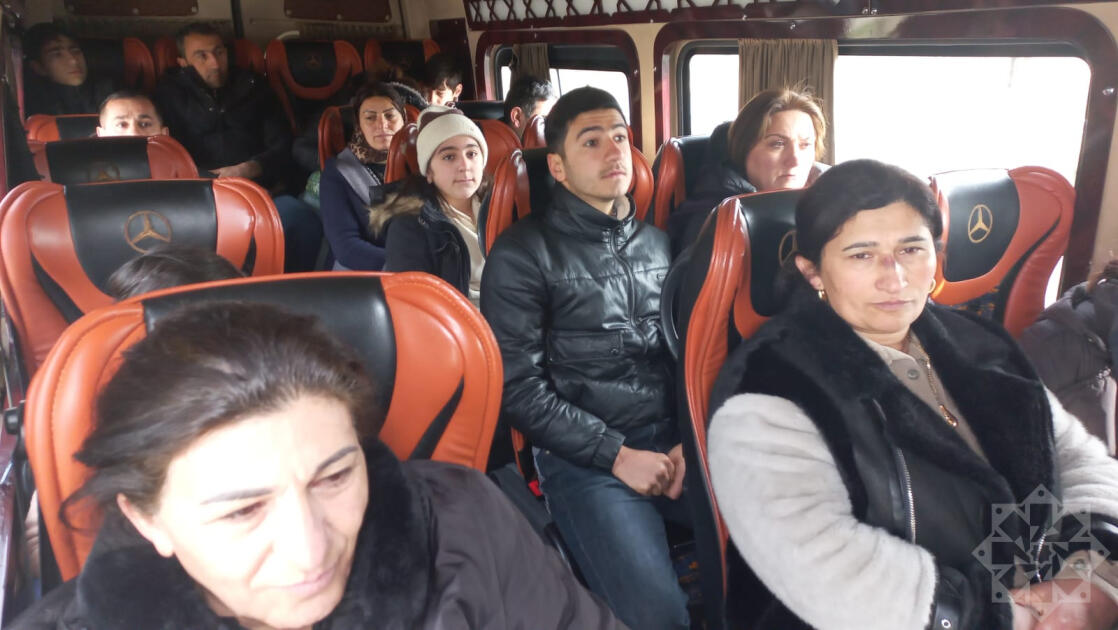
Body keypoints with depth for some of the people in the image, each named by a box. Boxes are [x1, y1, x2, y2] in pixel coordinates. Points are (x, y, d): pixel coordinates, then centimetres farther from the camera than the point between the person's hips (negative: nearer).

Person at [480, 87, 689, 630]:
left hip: (672, 439, 5)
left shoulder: (656, 242, 14)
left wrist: (690, 439, -1)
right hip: (583, 455, -4)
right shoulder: (523, 253, -2)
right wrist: (615, 453, -11)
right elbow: (518, 386, -7)